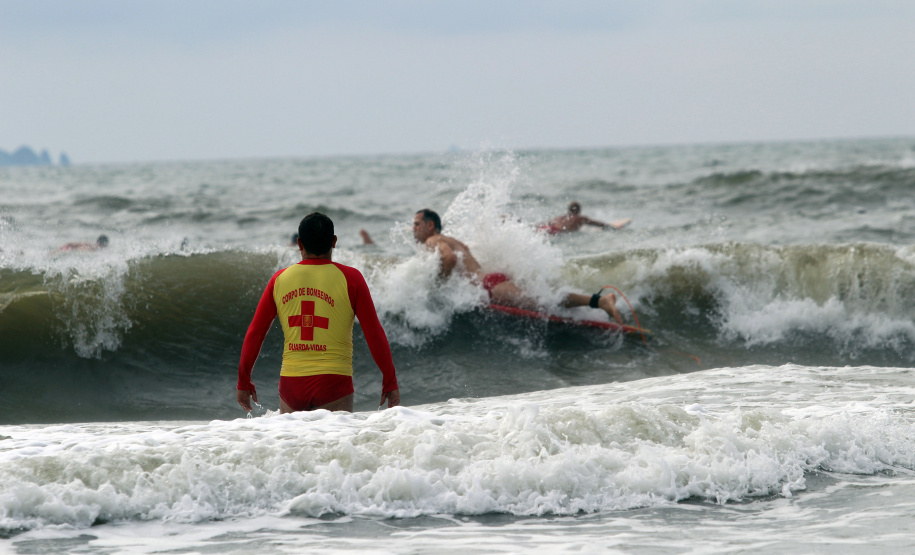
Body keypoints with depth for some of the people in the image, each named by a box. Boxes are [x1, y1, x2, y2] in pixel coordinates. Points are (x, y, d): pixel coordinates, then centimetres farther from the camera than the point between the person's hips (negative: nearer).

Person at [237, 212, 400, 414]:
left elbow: (254, 334, 12)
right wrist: (390, 382, 10)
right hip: (333, 384, -3)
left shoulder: (280, 279, 8)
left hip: (291, 383, 3)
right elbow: (374, 334, 1)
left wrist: (244, 382, 23)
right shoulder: (349, 278, 0)